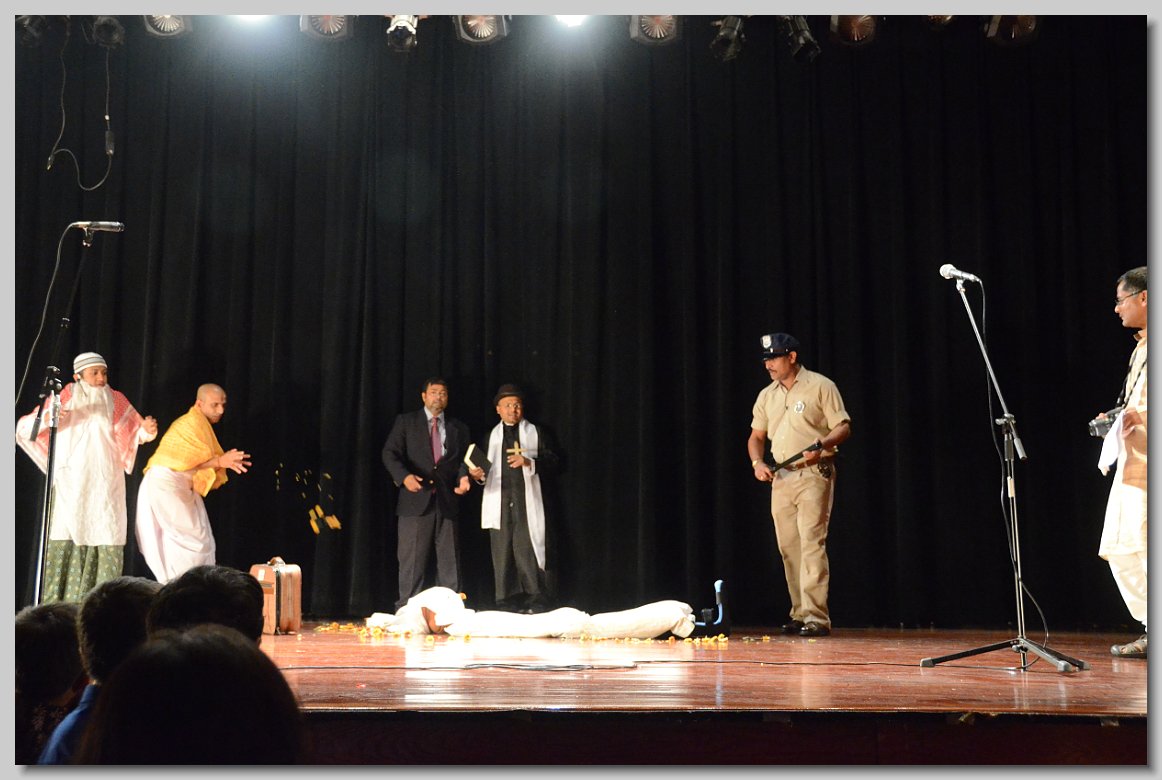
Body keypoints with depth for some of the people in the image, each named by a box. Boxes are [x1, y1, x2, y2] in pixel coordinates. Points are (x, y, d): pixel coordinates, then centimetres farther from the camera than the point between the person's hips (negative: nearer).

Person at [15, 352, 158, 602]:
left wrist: (147, 430, -8)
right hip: (70, 485, -2)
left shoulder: (116, 401, 9)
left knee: (107, 543, -5)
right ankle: (57, 607, -7)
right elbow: (23, 429, -2)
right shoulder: (64, 399, 2)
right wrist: (45, 419, -24)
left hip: (105, 486, 2)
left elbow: (136, 432, 16)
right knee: (66, 540, -10)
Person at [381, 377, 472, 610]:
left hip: (447, 501, 3)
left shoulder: (458, 428, 17)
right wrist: (404, 476, -18)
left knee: (449, 561, 3)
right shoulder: (405, 421, 8)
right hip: (415, 501, -3)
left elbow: (463, 460, 16)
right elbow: (390, 453, -1)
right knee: (412, 560, -2)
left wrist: (463, 477, -7)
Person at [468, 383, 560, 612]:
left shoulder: (535, 432, 12)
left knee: (528, 550, -10)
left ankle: (537, 600, -6)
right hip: (499, 503, 3)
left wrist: (529, 462, -12)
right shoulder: (491, 436, 19)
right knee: (502, 552, 0)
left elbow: (553, 462, 3)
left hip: (527, 501, -3)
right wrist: (479, 475, -4)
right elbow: (487, 469, 19)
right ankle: (507, 602, 4)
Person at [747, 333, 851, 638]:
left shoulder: (821, 386, -3)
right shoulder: (766, 395, 14)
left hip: (814, 475, -6)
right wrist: (757, 462, 2)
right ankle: (799, 614, 15)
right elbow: (756, 435, 21)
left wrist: (820, 446, -23)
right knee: (788, 548, 7)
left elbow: (843, 427, -6)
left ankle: (816, 616, -14)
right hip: (780, 477, 6)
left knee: (812, 544, -13)